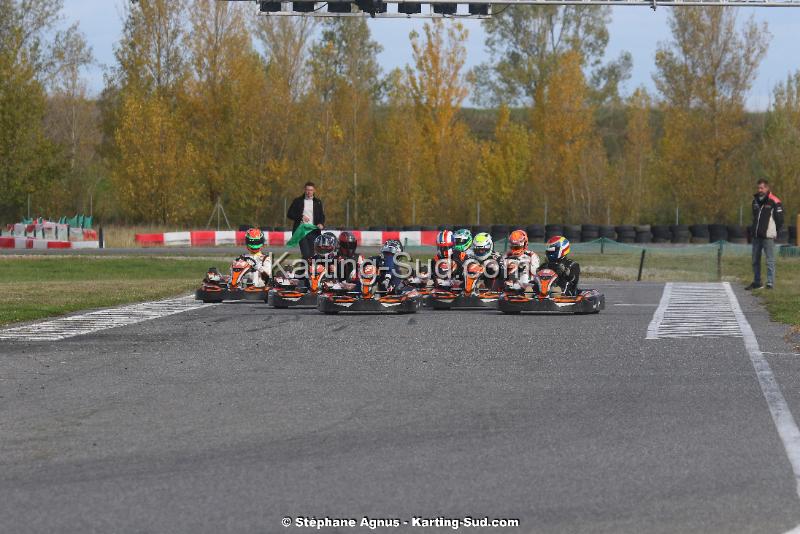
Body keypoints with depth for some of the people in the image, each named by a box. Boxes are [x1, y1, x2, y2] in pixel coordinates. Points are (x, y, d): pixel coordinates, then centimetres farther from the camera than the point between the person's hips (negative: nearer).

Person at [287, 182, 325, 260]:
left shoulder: (318, 202, 14)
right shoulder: (298, 201, 7)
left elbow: (322, 215, 14)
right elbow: (289, 214, 6)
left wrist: (321, 224, -8)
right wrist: (301, 217, -9)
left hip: (313, 232, 3)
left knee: (312, 254, 1)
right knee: (306, 254, -16)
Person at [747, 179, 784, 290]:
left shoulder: (774, 202, -9)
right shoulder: (755, 200, 12)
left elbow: (780, 219, -5)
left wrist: (775, 232, -1)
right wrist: (755, 229, 15)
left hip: (768, 237, -7)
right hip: (756, 236, 7)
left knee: (770, 261, -5)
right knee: (755, 260, 12)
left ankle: (770, 283, -2)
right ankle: (757, 282, 21)